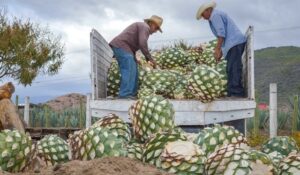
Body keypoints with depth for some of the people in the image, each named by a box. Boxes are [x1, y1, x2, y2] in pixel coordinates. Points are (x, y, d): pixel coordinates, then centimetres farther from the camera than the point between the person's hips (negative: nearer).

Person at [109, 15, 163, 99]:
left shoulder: (140, 26, 27)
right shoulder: (145, 27, -6)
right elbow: (143, 44, -20)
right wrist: (150, 58, -14)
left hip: (119, 47, 11)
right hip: (122, 46, -11)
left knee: (133, 70, 9)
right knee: (129, 70, -16)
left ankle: (132, 94, 9)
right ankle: (125, 95, -21)